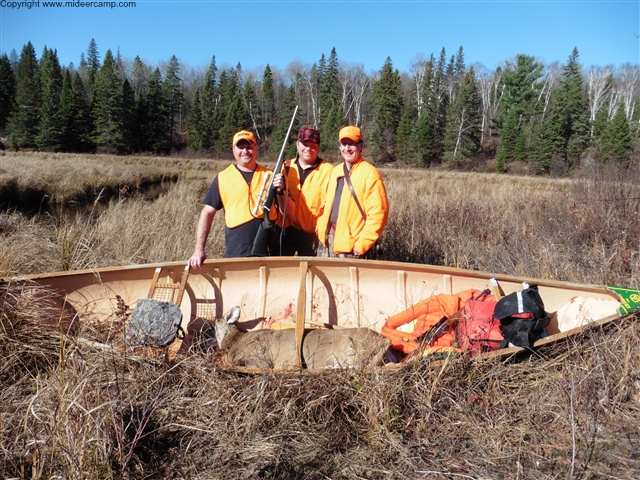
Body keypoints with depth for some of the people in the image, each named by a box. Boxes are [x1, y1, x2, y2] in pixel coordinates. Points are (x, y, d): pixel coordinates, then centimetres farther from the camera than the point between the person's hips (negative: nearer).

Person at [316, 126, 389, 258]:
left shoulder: (369, 173, -11)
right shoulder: (336, 171, 13)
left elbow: (378, 212, -17)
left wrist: (363, 244, -18)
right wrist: (321, 227, 7)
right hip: (328, 239, 7)